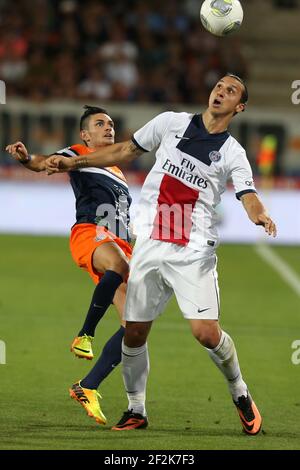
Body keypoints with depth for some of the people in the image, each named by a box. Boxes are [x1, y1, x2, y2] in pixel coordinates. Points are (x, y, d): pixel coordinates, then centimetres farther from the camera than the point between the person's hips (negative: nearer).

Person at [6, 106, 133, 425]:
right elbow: (46, 162, -7)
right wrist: (26, 158, -29)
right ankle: (85, 335, -30)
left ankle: (87, 388, -5)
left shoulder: (117, 173, 34)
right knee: (118, 266, -43)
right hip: (89, 232, -7)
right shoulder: (78, 155, 14)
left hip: (121, 247, 7)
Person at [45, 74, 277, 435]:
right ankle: (136, 411, 20)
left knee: (206, 333, -14)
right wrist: (73, 163, 18)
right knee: (134, 333, 1)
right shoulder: (171, 122, 8)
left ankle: (240, 394, 12)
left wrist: (260, 216, -33)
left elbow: (249, 198, -10)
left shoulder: (233, 154, 1)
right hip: (149, 246, 3)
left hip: (194, 253, -3)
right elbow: (127, 150, 19)